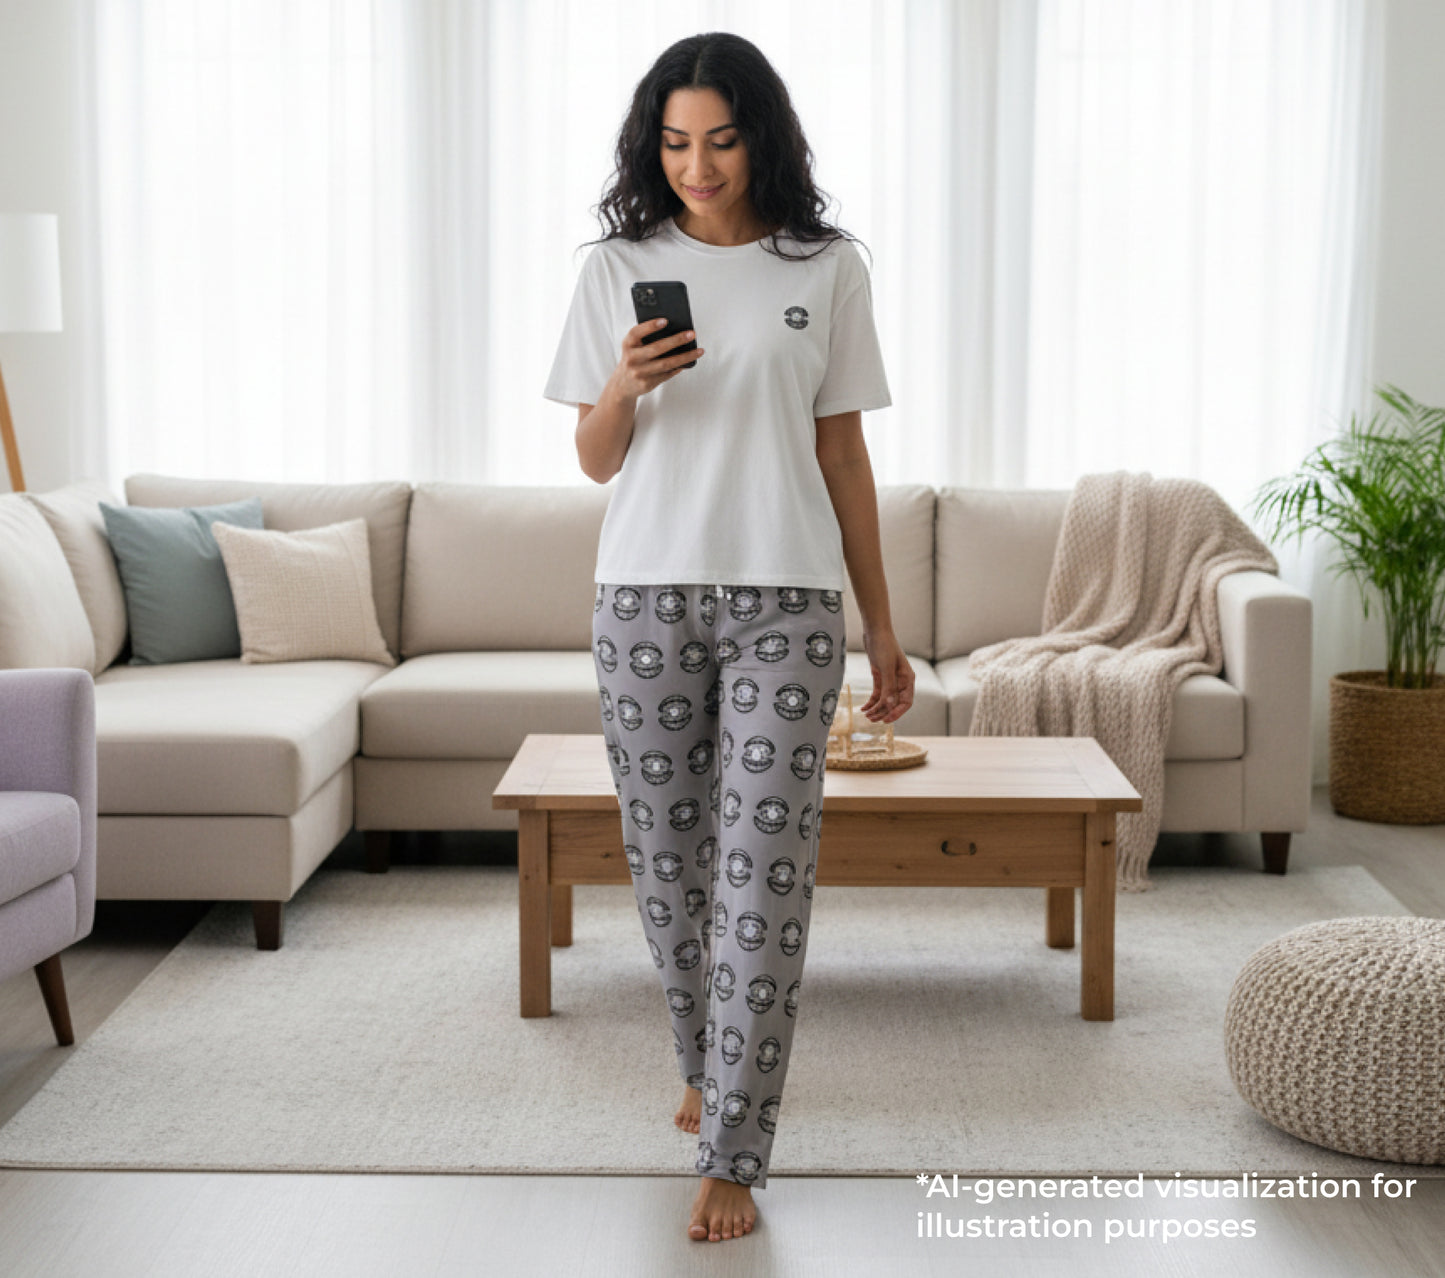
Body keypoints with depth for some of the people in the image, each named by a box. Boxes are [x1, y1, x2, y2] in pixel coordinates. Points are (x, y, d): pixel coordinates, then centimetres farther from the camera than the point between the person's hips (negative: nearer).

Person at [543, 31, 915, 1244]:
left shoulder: (827, 270, 4)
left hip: (785, 599, -1)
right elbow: (596, 460, 8)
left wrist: (883, 627, 7)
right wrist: (624, 389, -15)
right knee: (669, 858, 9)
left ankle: (731, 1155, -1)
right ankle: (707, 1066, 34)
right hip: (645, 596, 2)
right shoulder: (620, 267, 6)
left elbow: (844, 453, 7)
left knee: (765, 871, -6)